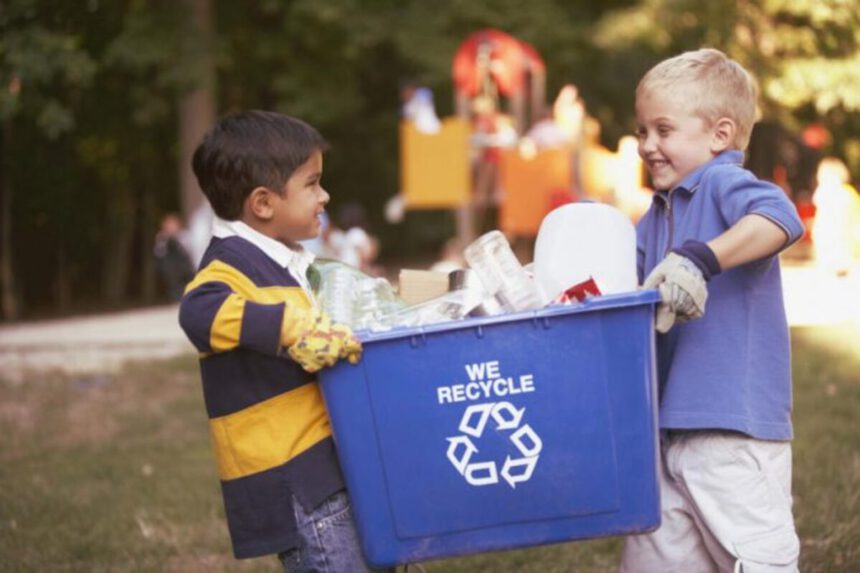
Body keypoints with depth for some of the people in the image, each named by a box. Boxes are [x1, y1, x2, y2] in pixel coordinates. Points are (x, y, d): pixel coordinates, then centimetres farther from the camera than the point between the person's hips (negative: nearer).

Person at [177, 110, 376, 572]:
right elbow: (200, 310, -37)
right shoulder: (233, 262, -15)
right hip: (284, 472, -10)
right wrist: (288, 326, -42)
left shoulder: (283, 261, 16)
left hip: (316, 463, 10)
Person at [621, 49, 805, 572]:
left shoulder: (724, 185, -10)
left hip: (735, 418, -9)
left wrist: (700, 260, -38)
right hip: (672, 422, 10)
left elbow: (779, 218, -30)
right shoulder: (660, 215, 18)